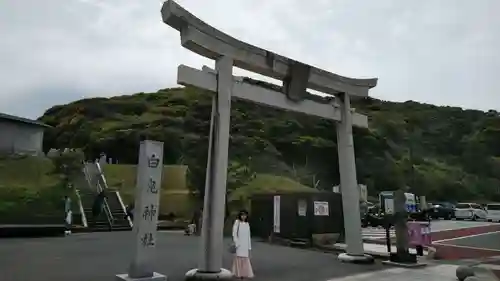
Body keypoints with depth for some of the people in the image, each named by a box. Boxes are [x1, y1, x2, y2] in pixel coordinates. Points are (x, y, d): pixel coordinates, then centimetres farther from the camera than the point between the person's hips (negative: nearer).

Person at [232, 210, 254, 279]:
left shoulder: (247, 224, 11)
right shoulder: (237, 222, -1)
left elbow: (248, 236, 13)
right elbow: (234, 233, -6)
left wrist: (249, 247, 10)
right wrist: (236, 243, -14)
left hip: (245, 245, 4)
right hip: (239, 244, -4)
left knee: (246, 259, 3)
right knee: (239, 258, -1)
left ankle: (245, 273, 11)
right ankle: (238, 274, 9)